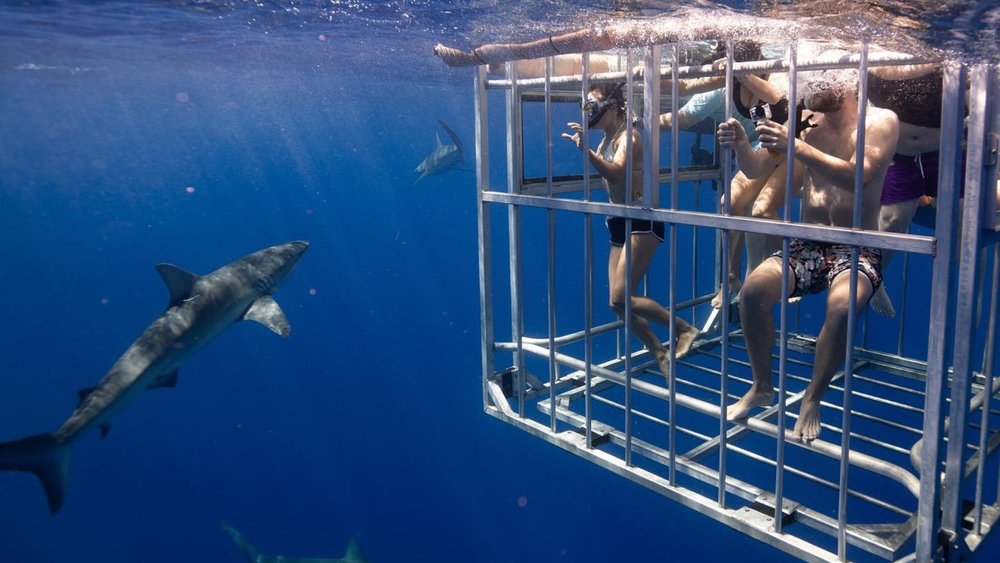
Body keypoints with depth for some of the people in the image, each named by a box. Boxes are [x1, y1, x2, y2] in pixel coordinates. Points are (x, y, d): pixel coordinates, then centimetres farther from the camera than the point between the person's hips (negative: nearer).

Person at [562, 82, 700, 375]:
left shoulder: (628, 136, -14)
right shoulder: (607, 139, 12)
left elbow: (616, 173, -31)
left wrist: (586, 149, -42)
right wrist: (586, 145, 2)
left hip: (643, 221, -9)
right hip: (620, 222, 9)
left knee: (620, 298, -13)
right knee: (618, 302, 6)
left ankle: (685, 329, 2)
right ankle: (660, 352, 20)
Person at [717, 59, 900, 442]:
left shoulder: (880, 122, -5)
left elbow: (858, 177, -22)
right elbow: (756, 171, 4)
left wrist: (796, 147, -33)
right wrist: (741, 146, -19)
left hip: (857, 251, -3)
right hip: (807, 247, 3)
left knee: (841, 304, -35)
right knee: (753, 288, -24)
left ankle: (812, 400, -12)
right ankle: (762, 387, -3)